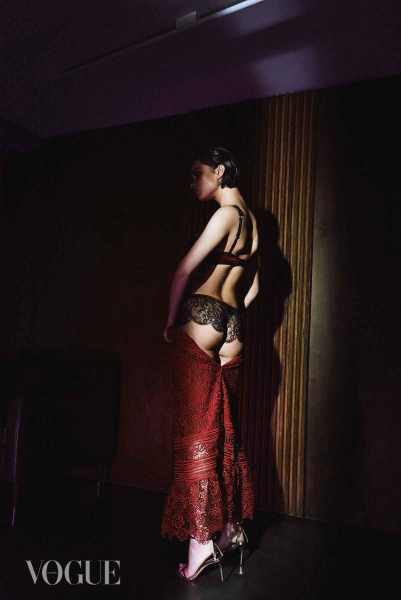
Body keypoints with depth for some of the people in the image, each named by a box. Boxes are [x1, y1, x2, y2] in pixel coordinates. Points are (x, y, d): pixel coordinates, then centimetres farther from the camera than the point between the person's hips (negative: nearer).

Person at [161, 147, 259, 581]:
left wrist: (171, 321, -4)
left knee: (196, 431, -6)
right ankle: (232, 527, 21)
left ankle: (201, 539, -2)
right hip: (232, 328, 9)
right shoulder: (252, 222, 19)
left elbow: (185, 271, -14)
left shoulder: (226, 214, -8)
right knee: (226, 429, 12)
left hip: (200, 321, -8)